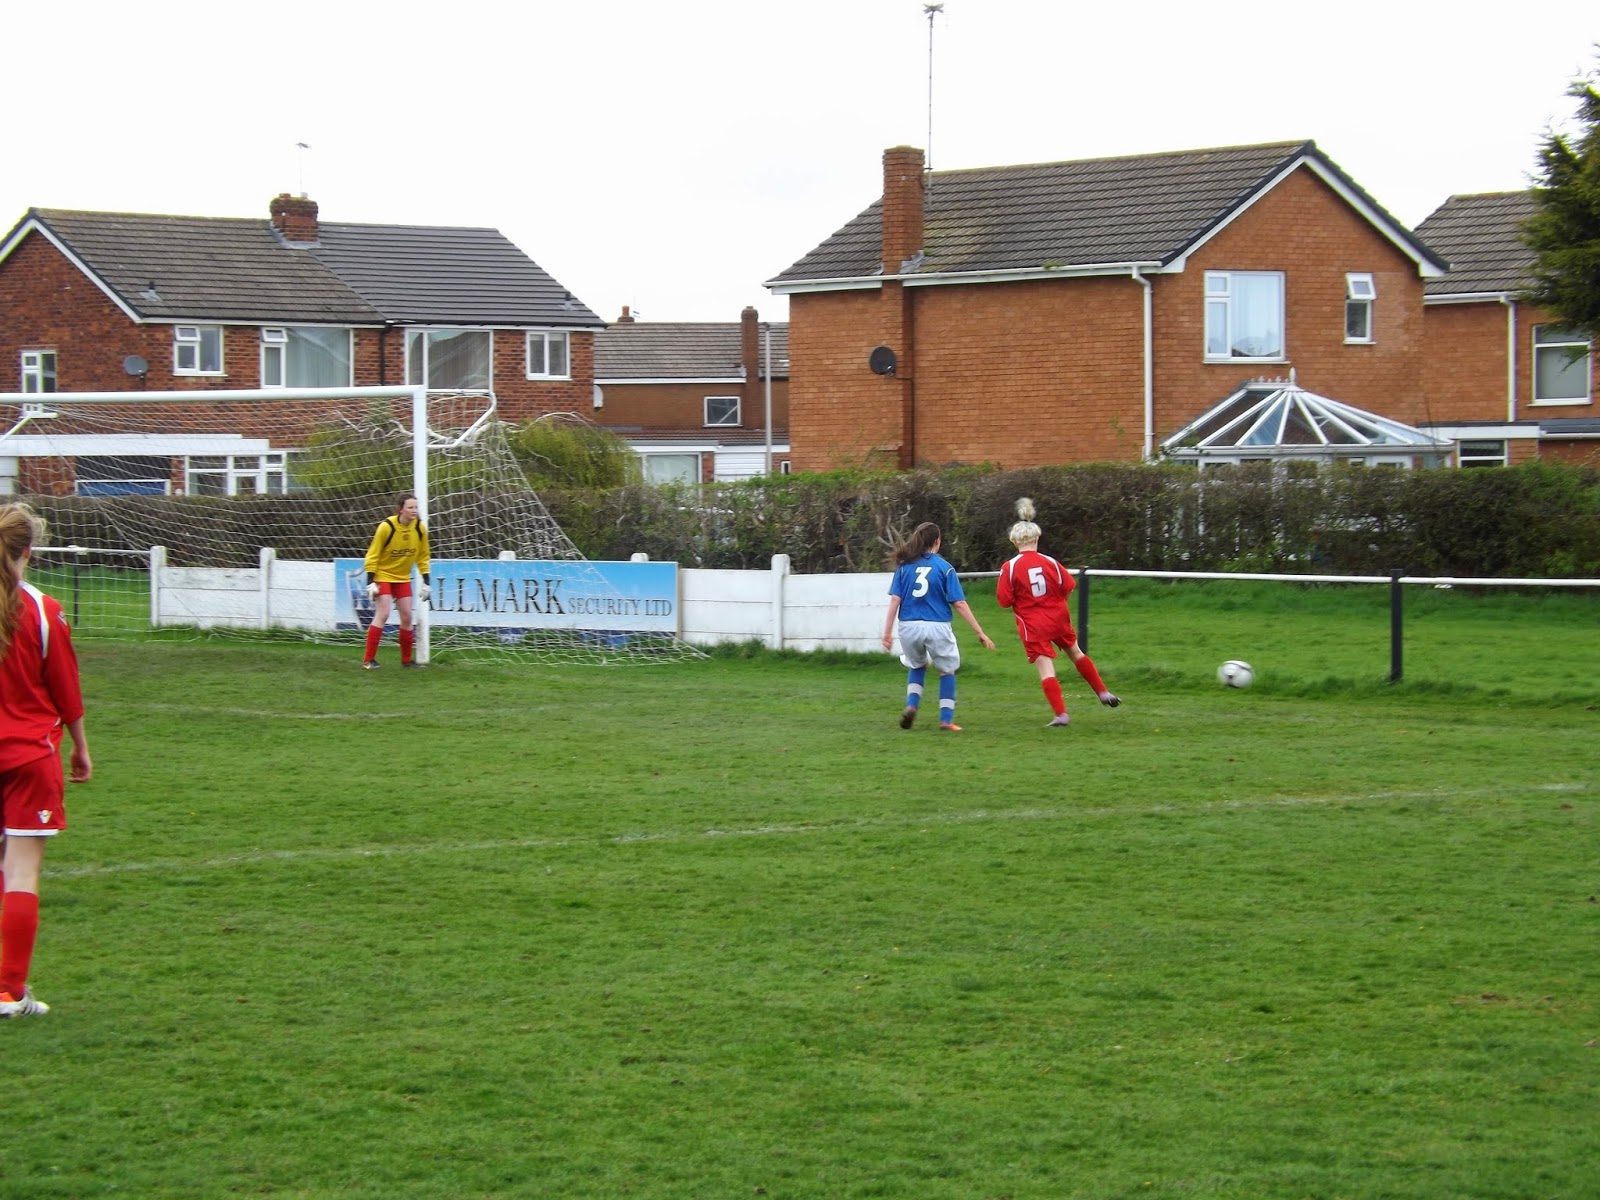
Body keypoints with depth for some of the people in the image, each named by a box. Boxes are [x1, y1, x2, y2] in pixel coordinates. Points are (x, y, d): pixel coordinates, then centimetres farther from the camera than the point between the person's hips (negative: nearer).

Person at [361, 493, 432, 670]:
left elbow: (422, 556, 6)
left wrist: (426, 582, 2)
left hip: (403, 578, 5)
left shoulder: (419, 528, -7)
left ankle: (407, 660, 16)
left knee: (407, 617, 2)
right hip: (383, 575, -5)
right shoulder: (386, 527, -22)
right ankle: (368, 660, -13)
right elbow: (373, 555, -15)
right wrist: (371, 582, -19)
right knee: (383, 614, -16)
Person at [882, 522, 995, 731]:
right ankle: (946, 720, 14)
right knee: (947, 671, 19)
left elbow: (895, 599, 0)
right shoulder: (944, 567, -1)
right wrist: (980, 632, -1)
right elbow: (959, 604, -4)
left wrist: (888, 631, 4)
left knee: (916, 666, 28)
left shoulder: (904, 566, 5)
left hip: (909, 627, 2)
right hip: (937, 627, -2)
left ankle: (911, 705, 7)